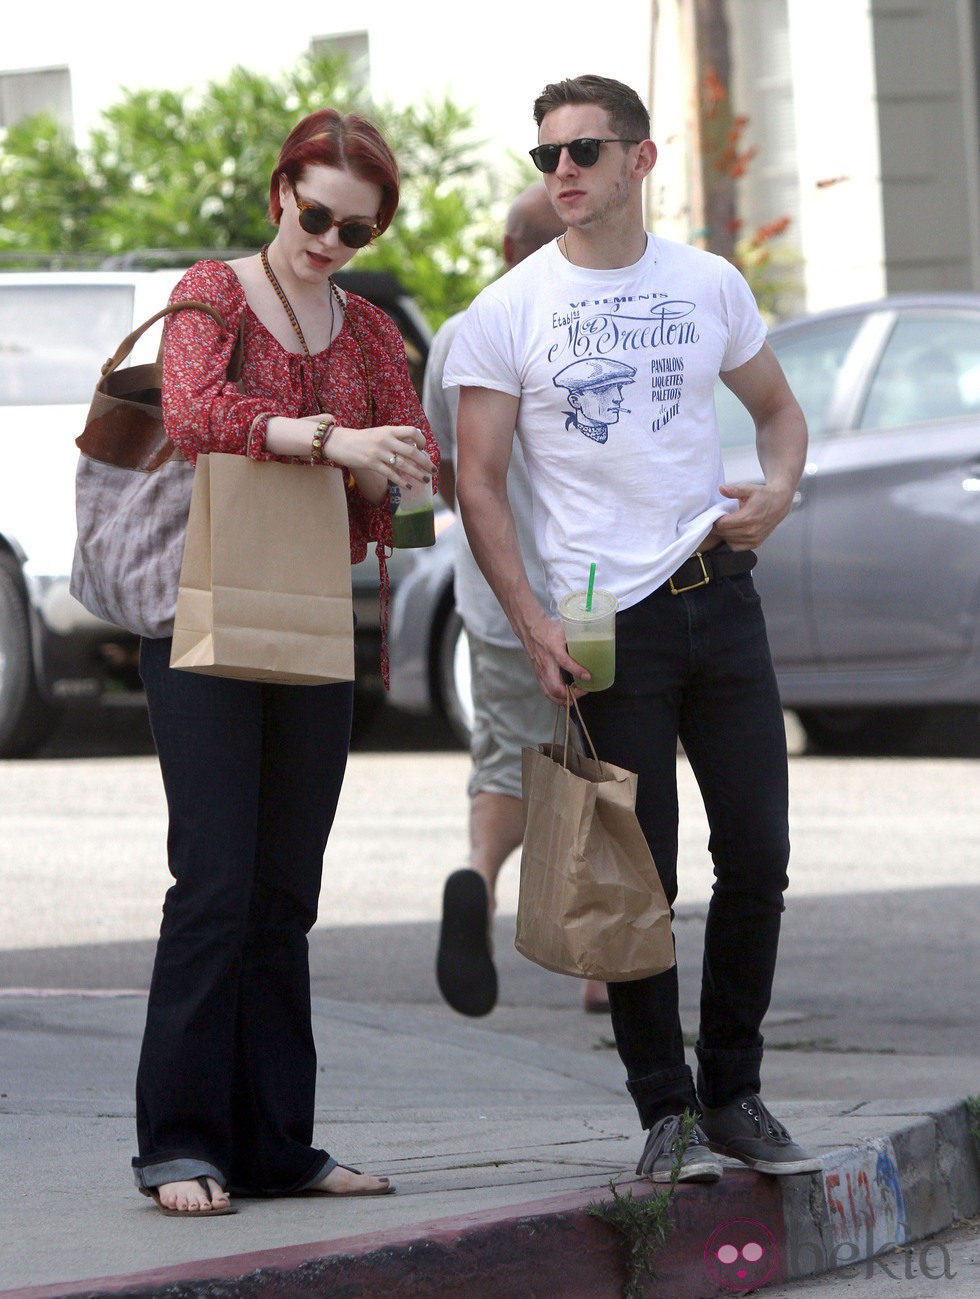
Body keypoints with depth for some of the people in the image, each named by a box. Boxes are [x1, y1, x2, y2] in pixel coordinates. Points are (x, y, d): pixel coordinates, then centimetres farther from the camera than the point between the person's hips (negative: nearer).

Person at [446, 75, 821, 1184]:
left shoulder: (709, 286, 8)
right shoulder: (507, 312, -2)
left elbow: (777, 408, 20)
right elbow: (478, 485, -2)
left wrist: (777, 491, -3)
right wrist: (533, 625, -13)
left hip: (721, 596, 3)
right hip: (608, 623, -3)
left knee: (757, 859, 4)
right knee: (637, 878, -2)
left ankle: (734, 1093, 17)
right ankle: (664, 1111, 7)